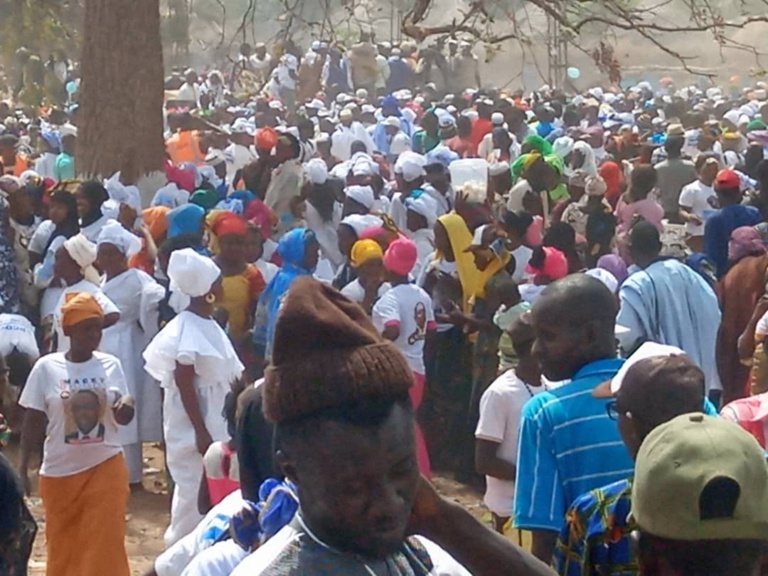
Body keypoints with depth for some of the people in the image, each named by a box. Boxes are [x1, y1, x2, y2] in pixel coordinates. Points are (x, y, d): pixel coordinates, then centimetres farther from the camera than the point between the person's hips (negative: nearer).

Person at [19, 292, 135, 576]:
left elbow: (123, 418, 0)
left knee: (104, 544, -2)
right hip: (60, 471, 0)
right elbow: (33, 422, 0)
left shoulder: (110, 365, -2)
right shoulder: (47, 367, -6)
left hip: (105, 467, 0)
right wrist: (22, 467, -3)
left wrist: (126, 405, -24)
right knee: (63, 544, 12)